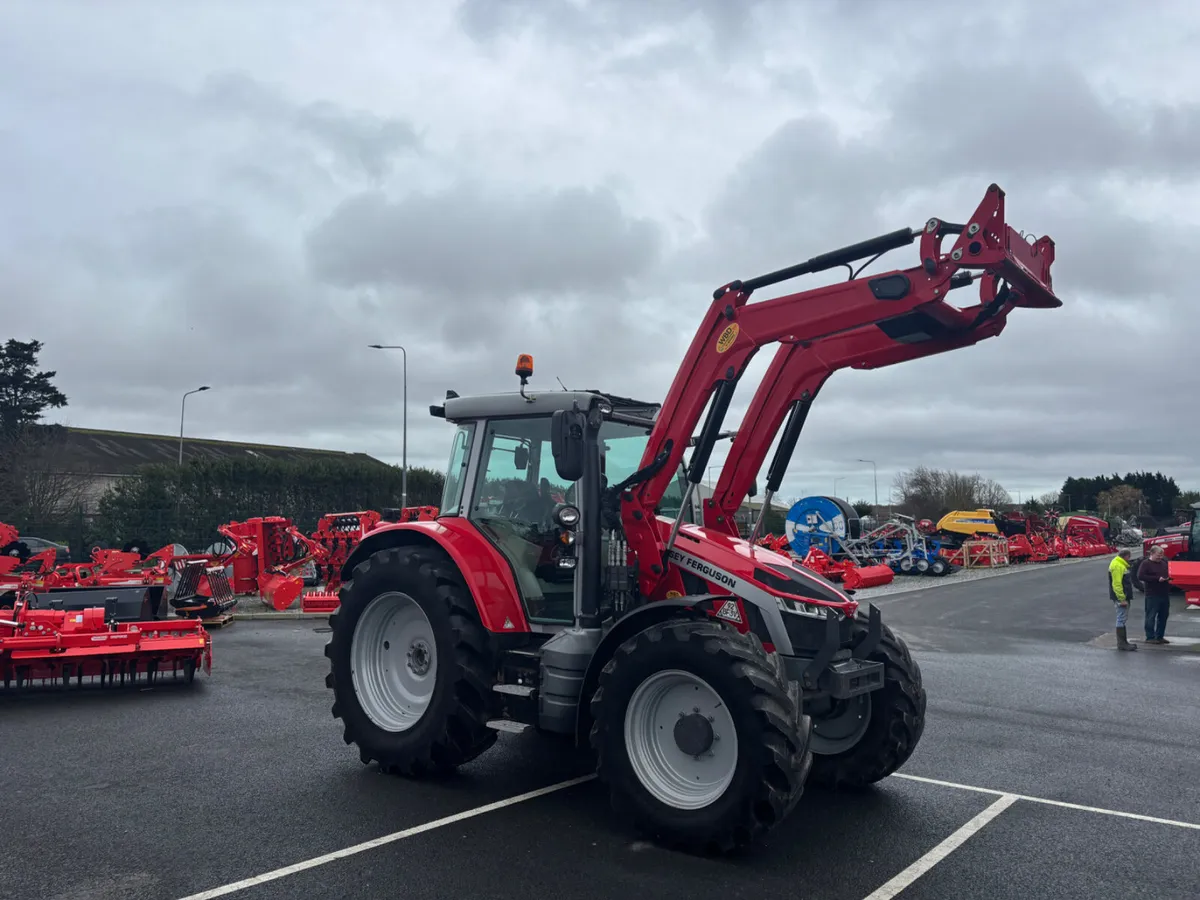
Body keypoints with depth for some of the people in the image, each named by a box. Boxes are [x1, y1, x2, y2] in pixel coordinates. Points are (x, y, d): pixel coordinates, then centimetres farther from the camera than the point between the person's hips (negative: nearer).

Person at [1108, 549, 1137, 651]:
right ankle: (1121, 643, -7)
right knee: (1121, 619, -8)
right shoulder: (1117, 566, -17)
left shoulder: (1122, 565, 19)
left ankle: (1123, 642, 21)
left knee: (1122, 619, 14)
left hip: (1124, 597, 11)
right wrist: (1122, 599, -24)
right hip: (1121, 597, -11)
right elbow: (1116, 584, -23)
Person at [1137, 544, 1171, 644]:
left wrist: (1168, 577, 4)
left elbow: (1168, 572, 29)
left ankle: (1159, 636, 21)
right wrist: (1157, 578, -19)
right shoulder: (1146, 563, -7)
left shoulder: (1163, 562, 15)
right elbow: (1140, 576, -17)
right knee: (1151, 617, -4)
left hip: (1164, 594, 7)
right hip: (1153, 595, -7)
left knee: (1163, 616, 11)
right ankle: (1150, 637, 1)